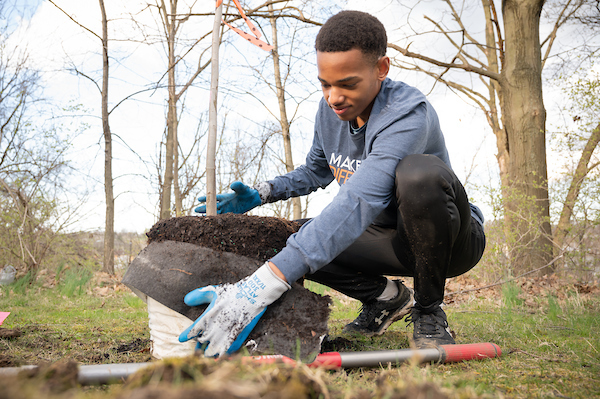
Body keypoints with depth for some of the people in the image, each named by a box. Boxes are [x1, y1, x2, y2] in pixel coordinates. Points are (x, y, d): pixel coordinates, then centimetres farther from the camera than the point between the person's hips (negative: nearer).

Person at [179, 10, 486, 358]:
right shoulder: (330, 109, -4)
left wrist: (262, 286, -53)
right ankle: (385, 296, 8)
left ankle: (429, 310, -15)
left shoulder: (408, 113, -29)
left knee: (418, 172, -38)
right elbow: (316, 170, 16)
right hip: (388, 238, 6)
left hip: (452, 239, -6)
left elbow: (359, 202, -44)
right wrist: (261, 194, -6)